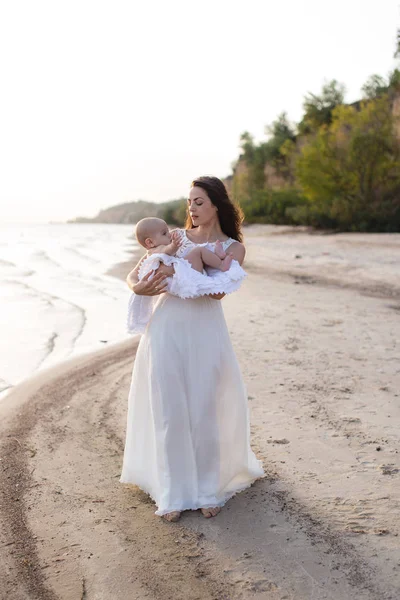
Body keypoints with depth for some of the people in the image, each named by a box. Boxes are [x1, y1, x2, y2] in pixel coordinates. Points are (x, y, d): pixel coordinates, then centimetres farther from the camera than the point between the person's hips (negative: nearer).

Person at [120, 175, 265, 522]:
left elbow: (219, 289, -12)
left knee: (205, 412, 4)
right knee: (169, 412, 2)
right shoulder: (175, 237, 12)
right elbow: (133, 275, 9)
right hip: (166, 328, 2)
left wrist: (178, 272, -22)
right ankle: (175, 494, 13)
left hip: (205, 331, -1)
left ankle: (208, 490, 20)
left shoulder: (233, 247, 6)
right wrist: (139, 287, -14)